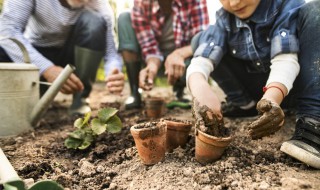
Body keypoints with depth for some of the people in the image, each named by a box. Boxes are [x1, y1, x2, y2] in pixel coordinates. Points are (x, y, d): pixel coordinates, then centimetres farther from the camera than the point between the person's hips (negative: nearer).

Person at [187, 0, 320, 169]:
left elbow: (285, 59, -29)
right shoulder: (224, 19, -8)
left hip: (292, 83, -2)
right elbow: (201, 59, -23)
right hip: (263, 89, 3)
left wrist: (272, 97, -48)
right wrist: (199, 85, -45)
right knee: (200, 40, -7)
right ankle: (244, 104, -3)